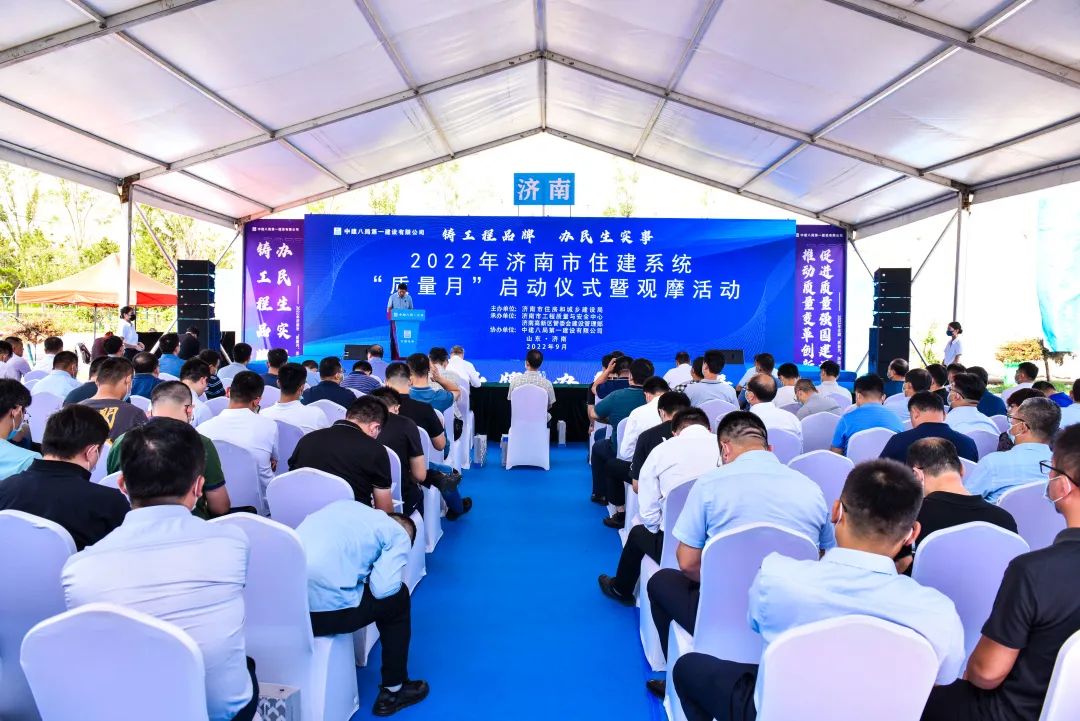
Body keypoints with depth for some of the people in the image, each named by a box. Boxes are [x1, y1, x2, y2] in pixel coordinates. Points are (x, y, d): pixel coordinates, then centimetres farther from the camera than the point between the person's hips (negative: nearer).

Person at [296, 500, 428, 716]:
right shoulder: (400, 535, 8)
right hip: (324, 609, -6)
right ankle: (392, 691, 30)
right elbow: (383, 589, -5)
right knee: (398, 597, 20)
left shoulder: (345, 505, 23)